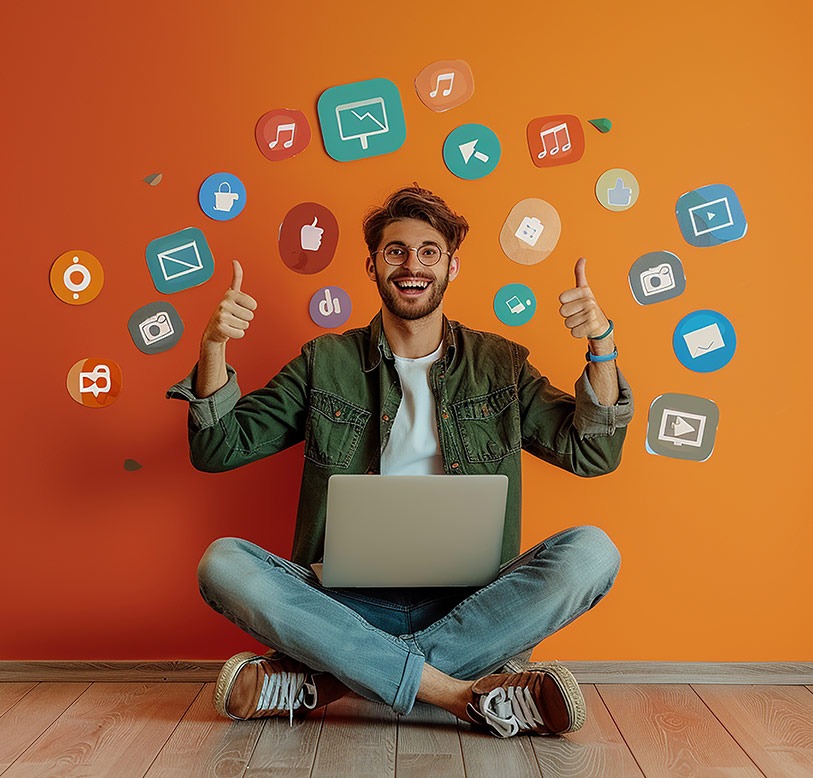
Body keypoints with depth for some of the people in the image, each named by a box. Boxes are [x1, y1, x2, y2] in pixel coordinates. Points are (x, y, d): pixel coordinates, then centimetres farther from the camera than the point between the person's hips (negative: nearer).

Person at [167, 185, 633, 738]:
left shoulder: (499, 364, 9)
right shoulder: (326, 363, 8)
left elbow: (594, 454, 4)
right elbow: (217, 449, 6)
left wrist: (602, 346, -10)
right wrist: (214, 347, -10)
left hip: (471, 602, 1)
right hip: (347, 600, 0)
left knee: (591, 552, -25)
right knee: (222, 563, -23)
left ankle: (323, 682, -23)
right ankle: (464, 690, -25)